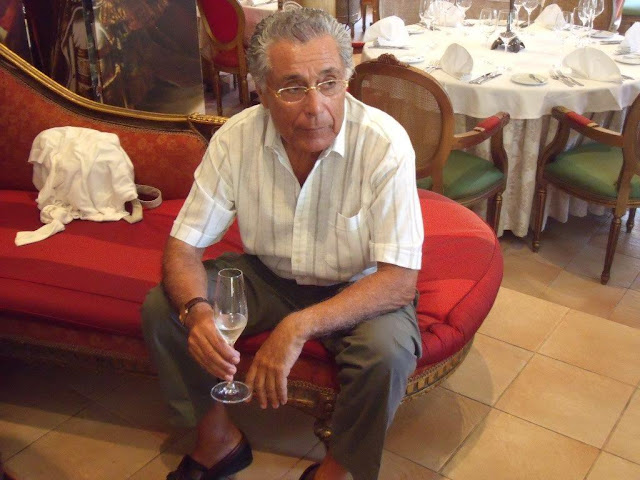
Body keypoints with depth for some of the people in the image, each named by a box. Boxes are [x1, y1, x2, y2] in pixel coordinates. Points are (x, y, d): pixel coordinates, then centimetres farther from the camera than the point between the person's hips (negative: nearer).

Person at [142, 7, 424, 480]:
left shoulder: (385, 143, -26)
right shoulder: (236, 138, -17)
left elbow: (399, 280, -28)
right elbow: (183, 246, -11)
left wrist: (299, 326, -39)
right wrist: (196, 312, -34)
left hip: (357, 286, -3)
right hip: (268, 274, 3)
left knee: (387, 351, -33)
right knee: (161, 308, -14)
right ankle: (219, 439, 10)